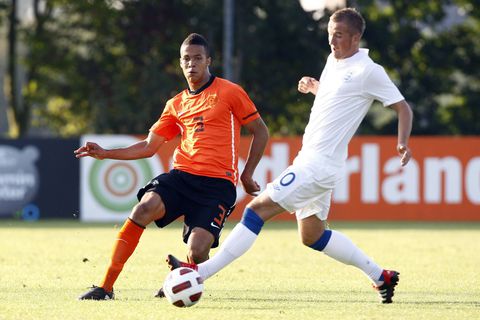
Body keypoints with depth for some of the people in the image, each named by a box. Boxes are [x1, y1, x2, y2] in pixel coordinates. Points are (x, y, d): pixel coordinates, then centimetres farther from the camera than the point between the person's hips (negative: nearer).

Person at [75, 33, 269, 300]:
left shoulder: (230, 92, 3)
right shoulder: (176, 105, 17)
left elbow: (261, 131, 9)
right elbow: (149, 146, 19)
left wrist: (247, 175, 6)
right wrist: (106, 154, 9)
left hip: (218, 183, -4)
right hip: (182, 175, 4)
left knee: (197, 251, -19)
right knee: (144, 208, -25)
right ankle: (106, 287, -22)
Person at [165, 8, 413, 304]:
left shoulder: (369, 71, -10)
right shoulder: (334, 60, 14)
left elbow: (402, 107, -7)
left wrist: (403, 143, -22)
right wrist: (313, 85, 14)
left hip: (320, 165, -10)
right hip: (309, 158, 10)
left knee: (258, 209, -13)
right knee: (312, 235, 15)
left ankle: (201, 272, -15)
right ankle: (380, 276, 21)